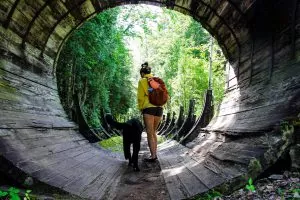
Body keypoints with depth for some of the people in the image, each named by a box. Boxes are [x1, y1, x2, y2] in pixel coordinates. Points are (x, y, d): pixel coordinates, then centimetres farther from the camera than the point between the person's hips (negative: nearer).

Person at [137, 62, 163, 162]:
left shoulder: (142, 81, 2)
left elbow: (140, 97, -1)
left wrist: (141, 108, 11)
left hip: (148, 108, -5)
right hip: (159, 108, 6)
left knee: (149, 133, 0)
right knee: (154, 132, 16)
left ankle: (153, 156, -1)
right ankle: (154, 154, 17)